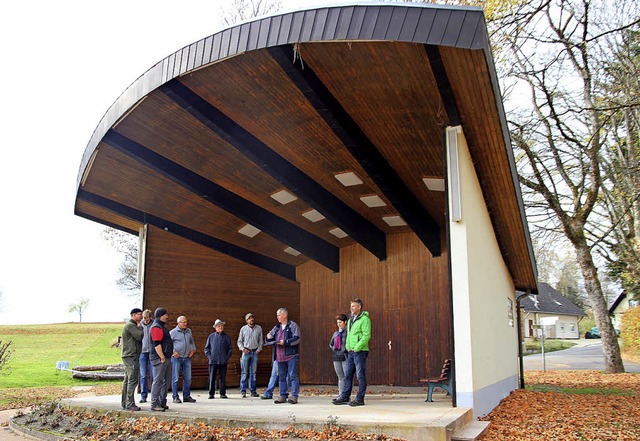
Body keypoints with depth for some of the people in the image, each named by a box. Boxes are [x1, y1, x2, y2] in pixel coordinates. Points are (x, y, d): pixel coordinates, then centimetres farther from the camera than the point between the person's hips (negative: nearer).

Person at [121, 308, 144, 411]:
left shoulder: (133, 325, 21)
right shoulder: (130, 325, -12)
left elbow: (138, 338, 23)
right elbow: (140, 336, -19)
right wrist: (140, 326, -6)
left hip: (128, 356, 11)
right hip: (131, 356, -11)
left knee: (127, 380, 12)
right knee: (133, 380, -12)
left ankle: (125, 403, 17)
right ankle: (130, 404, -13)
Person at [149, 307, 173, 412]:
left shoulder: (162, 327, 21)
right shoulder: (156, 328, -13)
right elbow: (157, 344, -21)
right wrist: (162, 357, -21)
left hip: (166, 358, 11)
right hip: (159, 359, -11)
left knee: (166, 381, 13)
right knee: (158, 381, -7)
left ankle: (162, 403, 21)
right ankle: (155, 404, -3)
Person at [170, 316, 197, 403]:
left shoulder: (189, 331, 12)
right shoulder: (173, 332, -3)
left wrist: (193, 349, 10)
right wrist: (173, 351, -13)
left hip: (187, 357, 5)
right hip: (176, 357, -5)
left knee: (187, 378, 5)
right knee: (175, 378, -1)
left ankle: (186, 396, 14)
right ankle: (175, 397, 7)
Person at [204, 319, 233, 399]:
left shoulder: (227, 337, 7)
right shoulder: (211, 337, 7)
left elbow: (230, 348, 9)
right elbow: (206, 348, 10)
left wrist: (227, 357, -2)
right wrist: (209, 356, -1)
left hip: (223, 361, 0)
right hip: (213, 361, 0)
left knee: (223, 378, 5)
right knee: (212, 378, -1)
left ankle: (223, 393, 13)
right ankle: (211, 394, 6)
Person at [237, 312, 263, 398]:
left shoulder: (259, 328, 7)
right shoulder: (243, 329, 3)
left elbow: (260, 340, 13)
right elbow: (239, 341, 8)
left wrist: (259, 349, 0)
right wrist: (243, 349, -7)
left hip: (255, 352, 2)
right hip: (246, 352, -2)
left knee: (253, 372, 4)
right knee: (245, 372, -3)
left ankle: (253, 391, 9)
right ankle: (243, 391, 2)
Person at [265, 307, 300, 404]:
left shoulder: (293, 325, -2)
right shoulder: (277, 327, 18)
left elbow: (297, 338, -13)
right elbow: (270, 338, 23)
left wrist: (285, 342, -18)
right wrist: (269, 337, -1)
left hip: (291, 356, -7)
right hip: (280, 356, 7)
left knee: (293, 376, -7)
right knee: (282, 377, 10)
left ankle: (294, 396, -6)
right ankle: (283, 396, 17)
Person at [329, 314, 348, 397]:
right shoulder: (335, 333, 16)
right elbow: (330, 344, 26)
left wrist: (346, 351, -16)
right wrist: (333, 350, 11)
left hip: (345, 358, -7)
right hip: (336, 358, 7)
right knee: (340, 377, 12)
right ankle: (340, 395, 16)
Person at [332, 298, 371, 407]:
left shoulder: (364, 319, -10)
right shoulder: (351, 320, 17)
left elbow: (366, 336, -17)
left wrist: (356, 348, -17)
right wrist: (348, 347, 8)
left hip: (360, 352, -8)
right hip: (350, 352, 8)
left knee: (361, 375, -2)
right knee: (348, 375, 10)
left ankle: (360, 399, 3)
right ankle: (344, 397, 15)